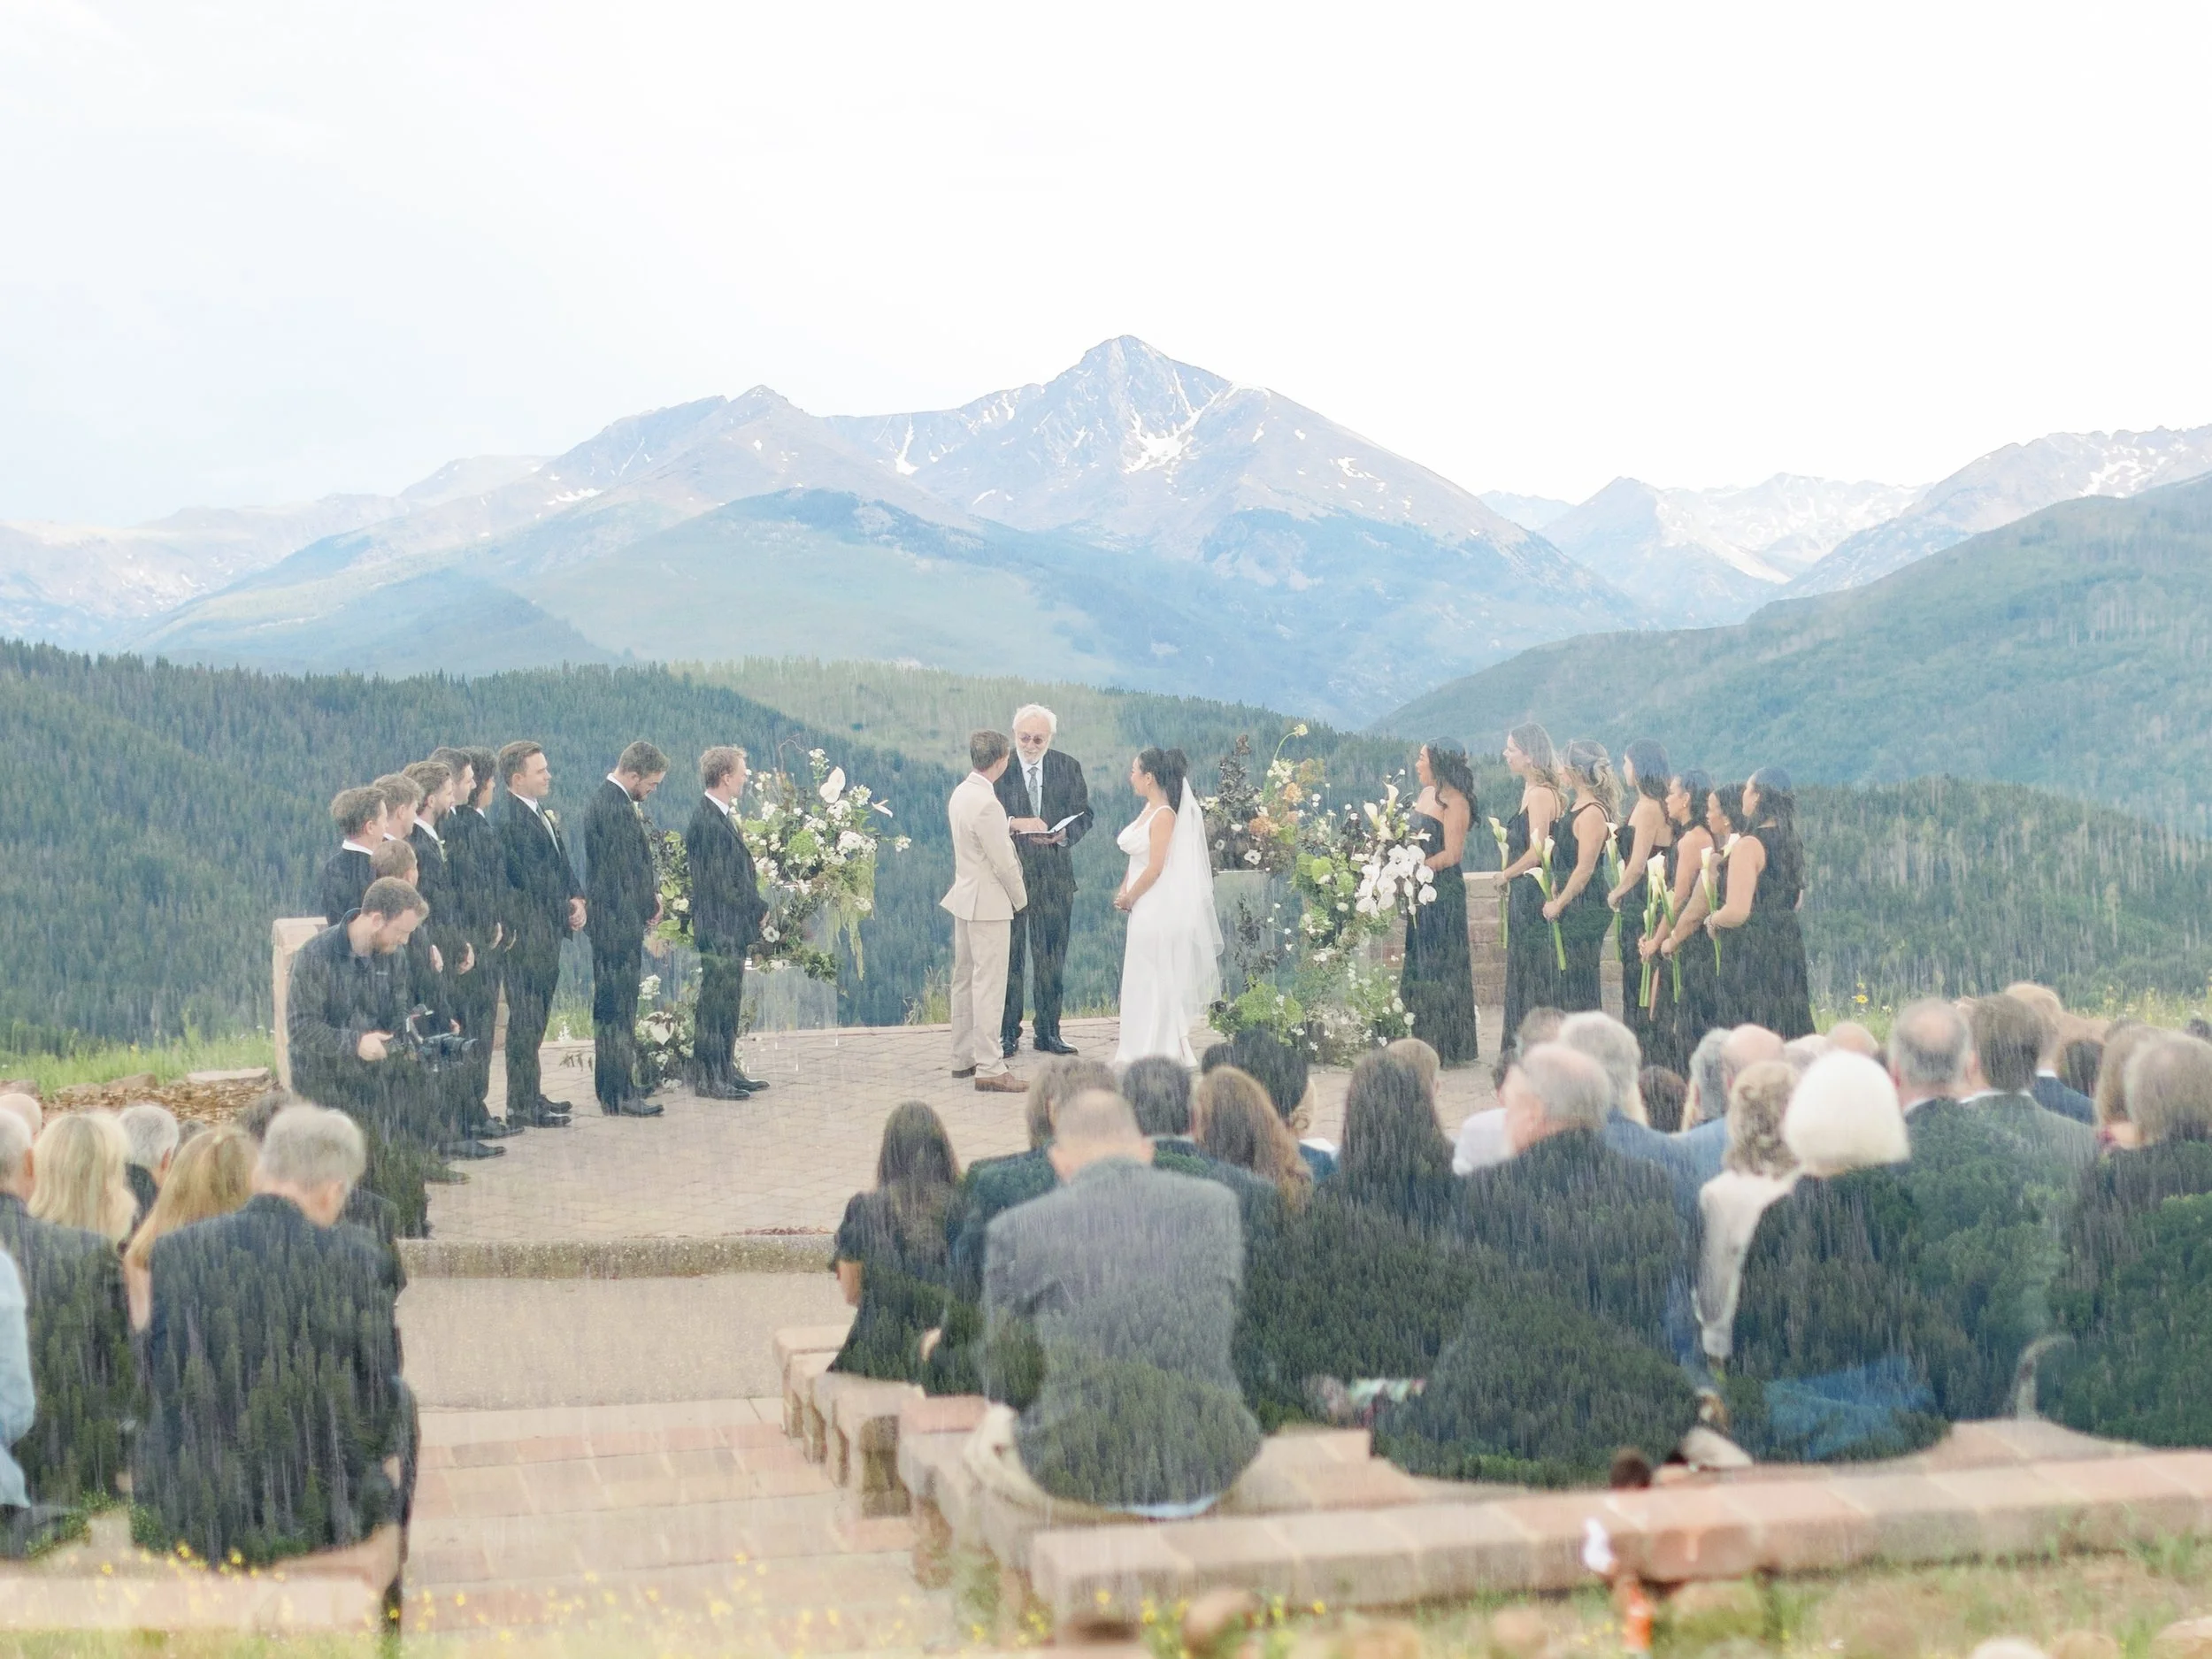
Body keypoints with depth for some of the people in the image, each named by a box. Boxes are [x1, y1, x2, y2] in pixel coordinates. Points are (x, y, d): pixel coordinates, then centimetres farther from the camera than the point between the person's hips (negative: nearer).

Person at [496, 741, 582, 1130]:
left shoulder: (546, 815, 15)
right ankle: (523, 1104, 1)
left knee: (537, 1017, 15)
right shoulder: (508, 818, -15)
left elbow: (562, 862, 23)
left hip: (549, 932, 9)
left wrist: (576, 898, 10)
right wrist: (509, 930, -20)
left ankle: (530, 1093, 24)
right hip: (525, 933, -9)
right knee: (525, 1019, -4)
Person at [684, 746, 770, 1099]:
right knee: (715, 1001, -5)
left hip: (732, 928, 10)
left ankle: (725, 1069, 23)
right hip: (719, 928, -10)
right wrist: (758, 909, -9)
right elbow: (721, 884, -19)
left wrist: (755, 909, 10)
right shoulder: (708, 822, -19)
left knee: (728, 1000, 15)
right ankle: (708, 1079, -1)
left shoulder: (721, 817, 14)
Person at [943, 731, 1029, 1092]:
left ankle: (963, 1057, 24)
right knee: (989, 986, -7)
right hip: (989, 903, -10)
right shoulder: (987, 804, -22)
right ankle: (989, 1068, -6)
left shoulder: (961, 793, 6)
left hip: (964, 897, 10)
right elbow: (1002, 862, -18)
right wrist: (1020, 897, -4)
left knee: (965, 980, 15)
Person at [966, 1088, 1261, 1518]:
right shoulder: (1216, 1205, 0)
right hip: (1208, 1470, 2)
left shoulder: (1017, 1230, -6)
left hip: (1084, 1470, -2)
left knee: (984, 1448, 31)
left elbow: (1007, 1381, 4)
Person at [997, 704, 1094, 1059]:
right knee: (1007, 955, 0)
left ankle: (1048, 1032, 17)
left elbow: (1084, 814, 6)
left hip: (1054, 874, 2)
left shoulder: (1068, 767, 5)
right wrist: (1014, 823, -24)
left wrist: (1063, 834, -14)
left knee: (1051, 956, 8)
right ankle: (1007, 1033, 8)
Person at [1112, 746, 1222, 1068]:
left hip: (1158, 910, -9)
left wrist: (1129, 898, -8)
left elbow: (1155, 867, -19)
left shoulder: (1164, 815, -15)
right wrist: (1124, 891, 2)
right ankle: (1140, 1053, 19)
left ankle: (1160, 1054, 6)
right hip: (1144, 909, 9)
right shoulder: (1148, 810, 12)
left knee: (1156, 983, -2)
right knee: (1141, 982, 13)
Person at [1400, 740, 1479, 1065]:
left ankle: (1447, 1046, 3)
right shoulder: (1426, 794, 14)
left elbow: (1452, 854, -16)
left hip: (1443, 891, -9)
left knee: (1439, 964, -4)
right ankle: (1425, 1042, 15)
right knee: (1417, 964, 9)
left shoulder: (1454, 801, -12)